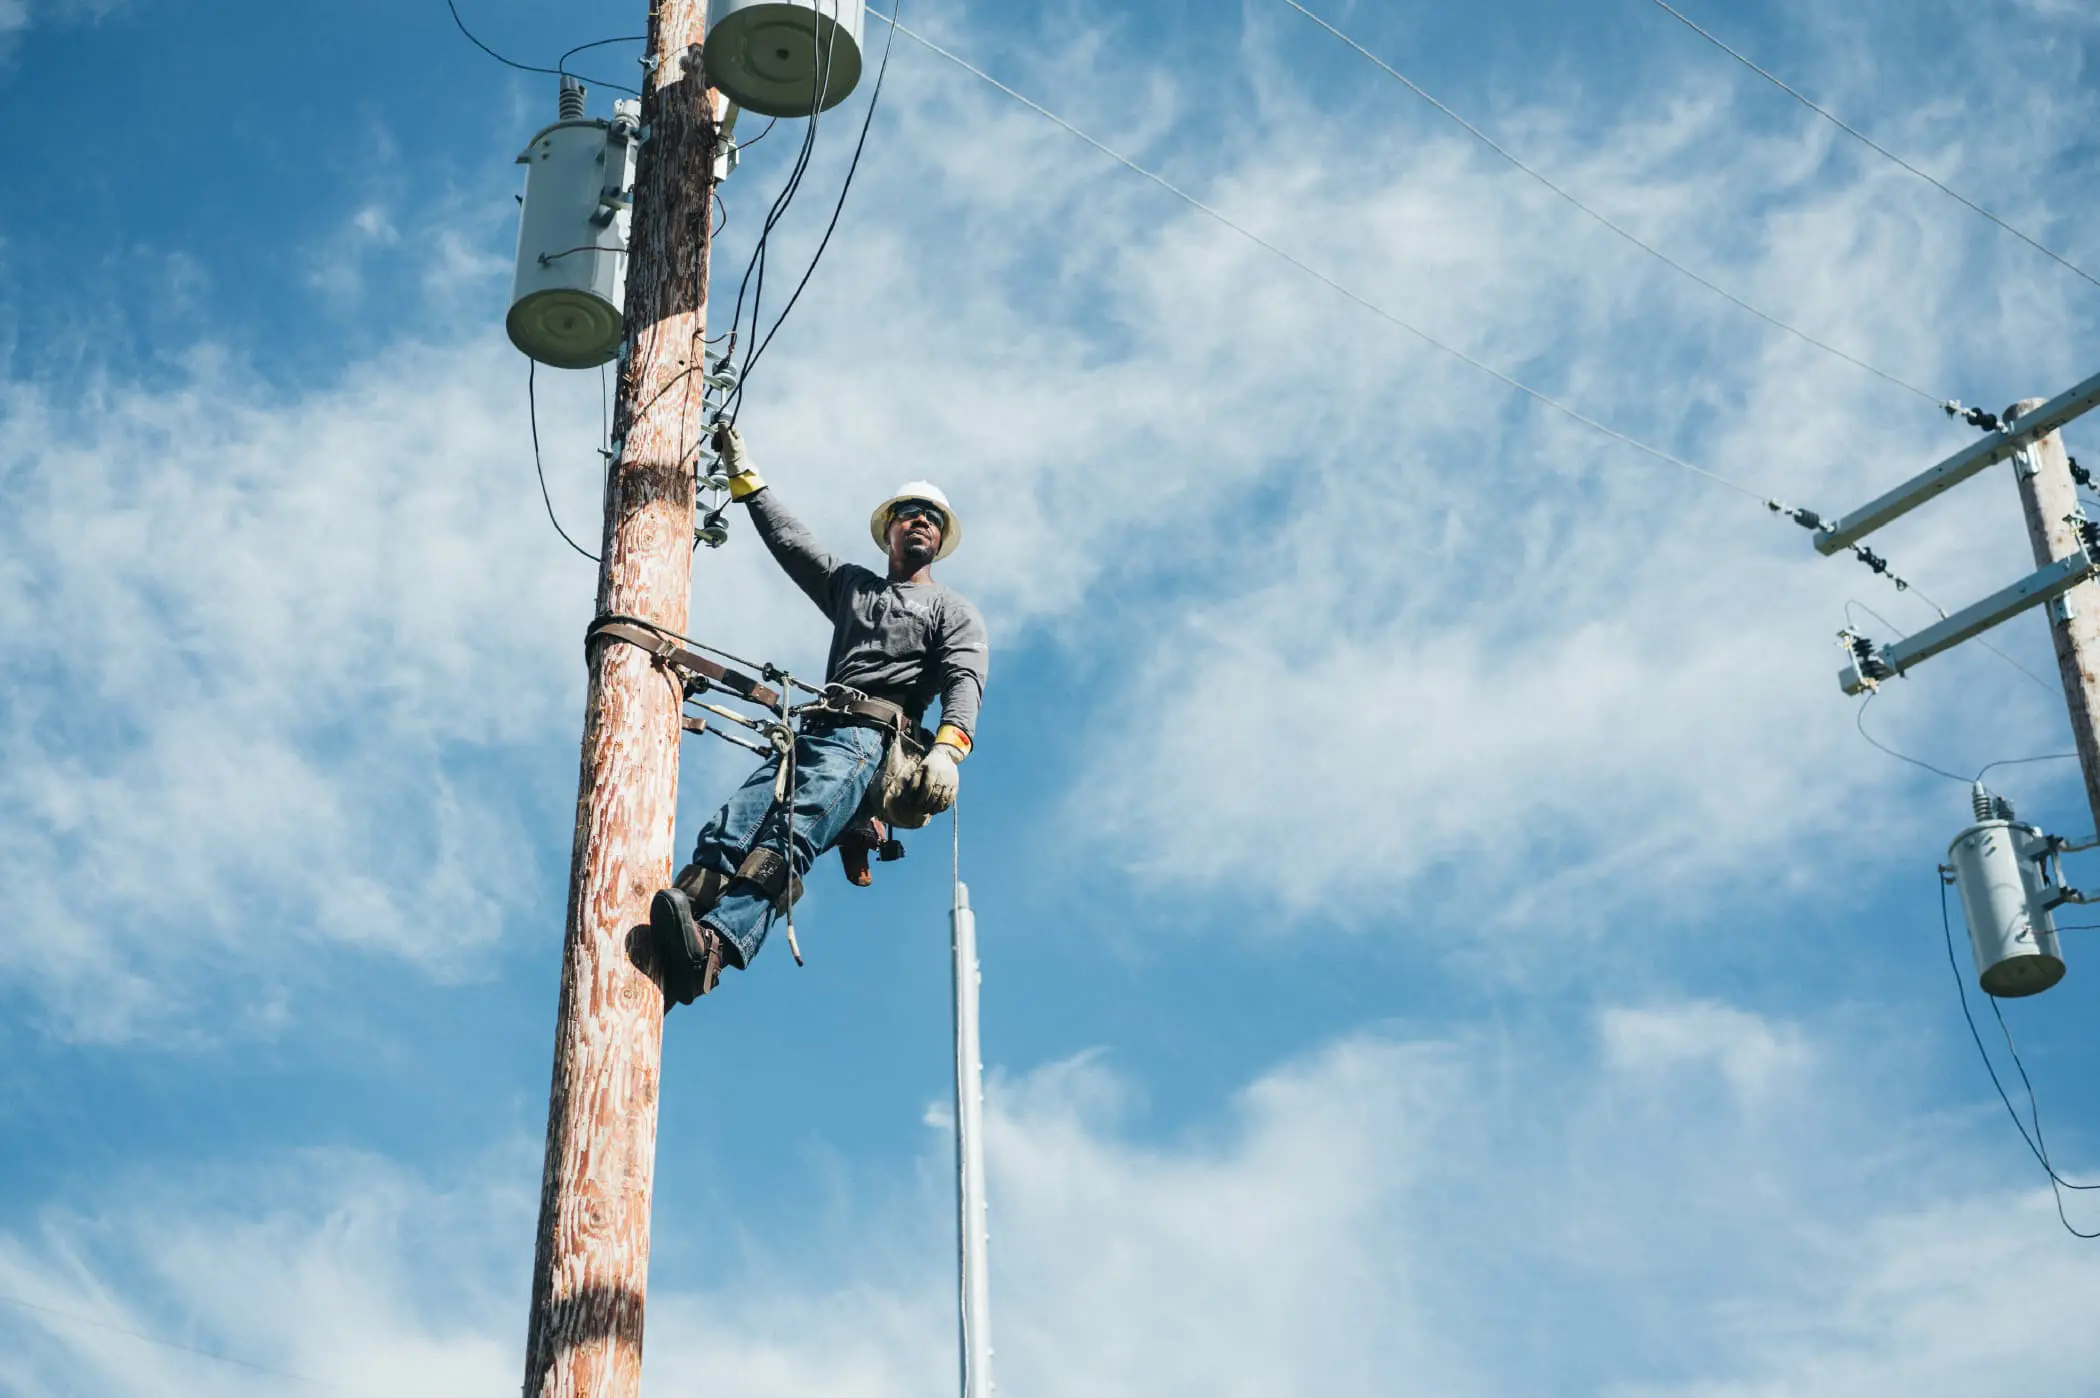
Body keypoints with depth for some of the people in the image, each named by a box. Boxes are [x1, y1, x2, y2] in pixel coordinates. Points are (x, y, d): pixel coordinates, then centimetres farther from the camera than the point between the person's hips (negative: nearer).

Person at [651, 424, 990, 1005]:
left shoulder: (955, 613, 19)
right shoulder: (850, 584, 37)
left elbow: (965, 682, 1)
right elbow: (787, 538, 40)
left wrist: (947, 749, -19)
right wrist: (743, 474, 40)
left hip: (874, 738, -5)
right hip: (812, 735, 5)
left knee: (791, 832, -34)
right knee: (728, 831, -25)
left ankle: (714, 945, -56)